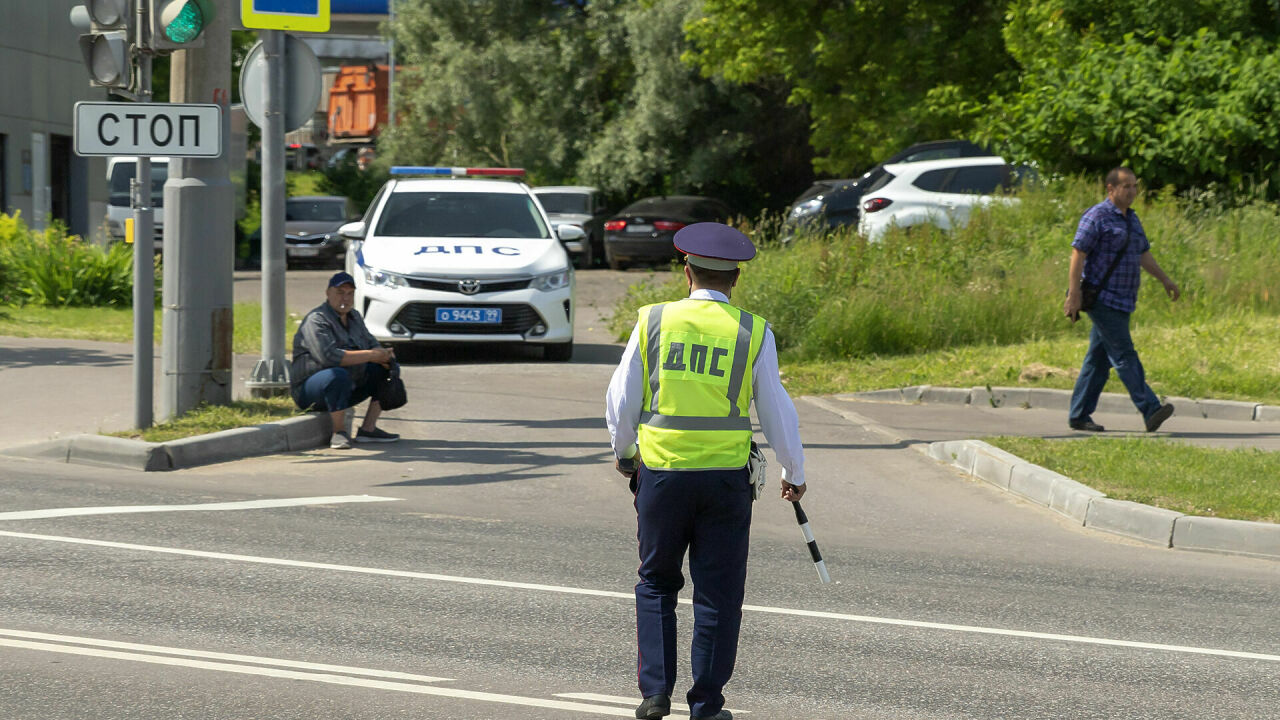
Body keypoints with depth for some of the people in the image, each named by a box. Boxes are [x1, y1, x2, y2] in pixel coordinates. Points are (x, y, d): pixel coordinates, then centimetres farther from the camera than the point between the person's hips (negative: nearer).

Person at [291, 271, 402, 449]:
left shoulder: (354, 317, 13)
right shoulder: (317, 320, -17)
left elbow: (372, 344, 15)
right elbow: (329, 356, -30)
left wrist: (383, 355, -12)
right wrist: (372, 355, -25)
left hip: (349, 388, 9)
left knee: (386, 368, 3)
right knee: (339, 375, -39)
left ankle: (368, 429, -1)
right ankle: (339, 432, -23)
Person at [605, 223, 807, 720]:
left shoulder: (654, 321, -1)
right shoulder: (753, 333, -2)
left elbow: (621, 400, 6)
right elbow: (775, 410, 3)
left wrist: (622, 451, 25)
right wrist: (794, 473, 18)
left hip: (661, 472, 1)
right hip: (726, 476, -1)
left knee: (656, 583, 17)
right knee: (718, 593, 7)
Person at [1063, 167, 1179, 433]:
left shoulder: (1132, 219, 17)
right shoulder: (1097, 217, -11)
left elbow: (1144, 254, 27)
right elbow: (1078, 254, -15)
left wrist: (1166, 280, 22)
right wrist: (1073, 295, -20)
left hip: (1122, 300, 9)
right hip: (1102, 299, -9)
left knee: (1099, 359, 9)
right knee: (1124, 356, -13)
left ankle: (1079, 416, 13)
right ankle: (1150, 411, -21)